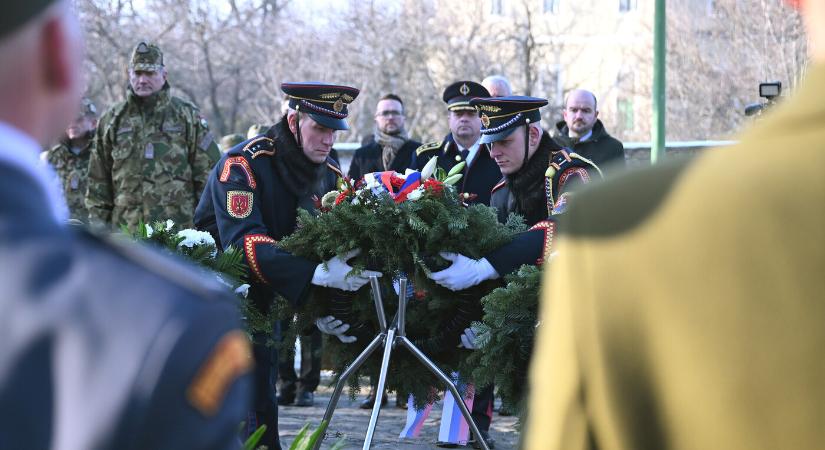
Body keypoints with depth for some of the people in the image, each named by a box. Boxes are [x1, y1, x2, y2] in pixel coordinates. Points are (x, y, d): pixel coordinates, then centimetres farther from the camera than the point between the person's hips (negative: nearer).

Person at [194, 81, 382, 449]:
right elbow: (242, 240, -38)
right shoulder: (243, 163, -24)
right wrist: (316, 273, -48)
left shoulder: (329, 175, -2)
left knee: (263, 403, 8)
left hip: (262, 301, 6)